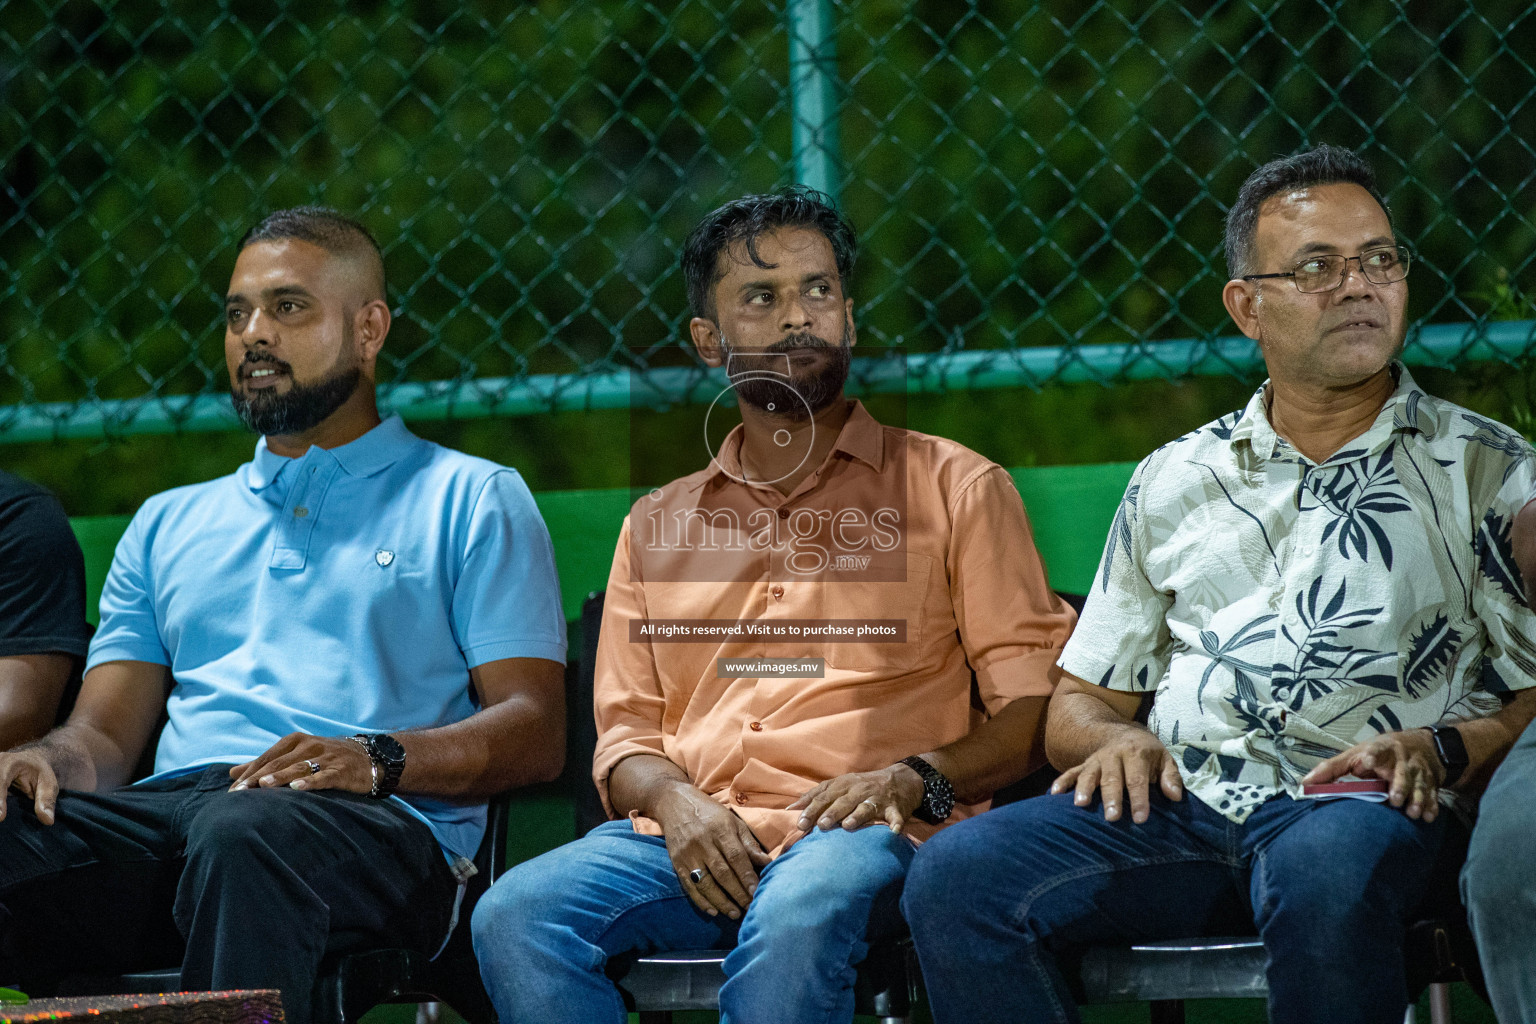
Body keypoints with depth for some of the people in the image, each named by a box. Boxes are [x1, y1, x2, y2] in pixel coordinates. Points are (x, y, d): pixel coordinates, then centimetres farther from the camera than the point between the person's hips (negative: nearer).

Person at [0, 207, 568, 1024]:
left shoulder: (472, 500, 18)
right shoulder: (168, 523, 34)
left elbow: (534, 732, 7)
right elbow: (106, 732, 24)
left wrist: (379, 760, -13)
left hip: (376, 826, -4)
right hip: (166, 806, 4)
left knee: (244, 833, -43)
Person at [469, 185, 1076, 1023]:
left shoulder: (952, 488, 14)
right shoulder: (659, 523, 25)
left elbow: (1033, 706, 8)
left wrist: (913, 779, -11)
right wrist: (673, 801, -4)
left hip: (861, 836, -3)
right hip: (688, 841, 3)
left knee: (798, 914, -40)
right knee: (514, 915, -28)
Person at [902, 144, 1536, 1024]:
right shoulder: (1174, 482, 23)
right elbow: (1081, 701, 24)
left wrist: (1442, 751, -12)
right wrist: (1113, 739, 1)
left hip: (1364, 805, -3)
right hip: (1176, 800, 3)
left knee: (1325, 870, -41)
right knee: (959, 875, -26)